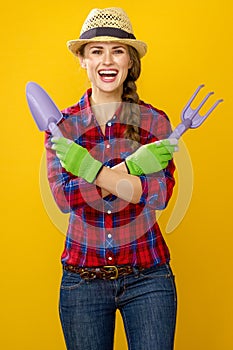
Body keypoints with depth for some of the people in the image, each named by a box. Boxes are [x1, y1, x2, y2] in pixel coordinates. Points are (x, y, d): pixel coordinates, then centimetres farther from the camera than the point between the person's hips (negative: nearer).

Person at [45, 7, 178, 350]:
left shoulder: (154, 121, -1)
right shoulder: (62, 123, 1)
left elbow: (160, 193, -13)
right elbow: (64, 196, -12)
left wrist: (91, 169, -22)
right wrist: (130, 167, -21)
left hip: (148, 276, -1)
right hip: (83, 278, 1)